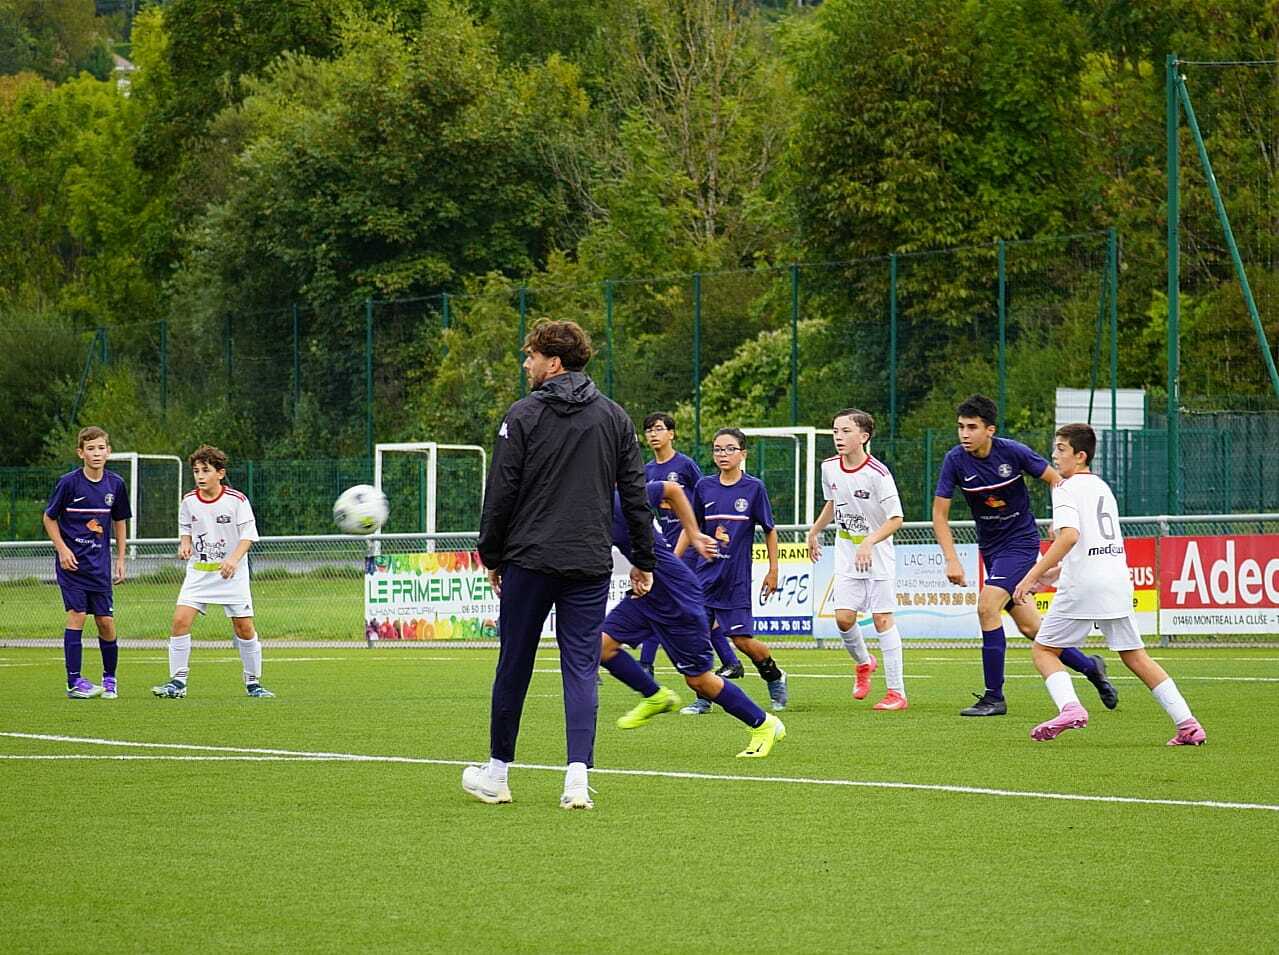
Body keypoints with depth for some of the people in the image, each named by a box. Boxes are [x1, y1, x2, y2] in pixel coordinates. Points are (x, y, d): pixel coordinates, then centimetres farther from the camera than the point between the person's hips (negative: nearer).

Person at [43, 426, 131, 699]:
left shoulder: (115, 484, 2)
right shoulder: (69, 482, -9)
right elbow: (49, 518, 1)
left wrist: (120, 559, 12)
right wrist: (62, 550, -9)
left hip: (99, 564, 3)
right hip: (72, 563, -3)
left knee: (106, 621, 2)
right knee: (77, 615, -11)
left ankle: (109, 679, 19)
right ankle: (74, 682, -8)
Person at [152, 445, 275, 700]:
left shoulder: (237, 500, -10)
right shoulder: (189, 501, 0)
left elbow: (248, 535, -8)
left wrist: (234, 559, -24)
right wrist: (185, 544, -8)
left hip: (231, 573, -2)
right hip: (198, 571, 3)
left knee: (244, 627, -3)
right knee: (181, 620, -12)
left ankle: (253, 682, 14)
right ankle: (178, 682, -6)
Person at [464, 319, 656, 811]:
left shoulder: (523, 415, -4)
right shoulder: (613, 417, 7)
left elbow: (501, 492, -4)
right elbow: (635, 494, 8)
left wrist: (491, 557, 6)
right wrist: (643, 560, 14)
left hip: (529, 562, -2)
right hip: (591, 565, 3)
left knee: (514, 666, 8)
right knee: (582, 669, 2)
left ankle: (497, 772, 18)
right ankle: (578, 775, -11)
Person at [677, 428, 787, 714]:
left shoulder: (754, 487, -4)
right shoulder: (704, 487, 3)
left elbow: (769, 530, 3)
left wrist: (773, 570, 2)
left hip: (737, 578, -3)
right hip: (706, 573, 3)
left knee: (742, 640, -2)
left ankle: (775, 677, 25)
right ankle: (703, 698, 6)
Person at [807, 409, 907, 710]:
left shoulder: (877, 473, -19)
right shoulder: (829, 468, 0)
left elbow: (896, 519, -18)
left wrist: (869, 543, -28)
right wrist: (814, 532, 23)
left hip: (878, 558, -5)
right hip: (846, 559, 5)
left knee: (882, 618, -7)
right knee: (844, 618, -7)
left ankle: (897, 692, -3)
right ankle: (863, 663, 25)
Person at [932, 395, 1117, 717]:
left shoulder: (1013, 452, -15)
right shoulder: (955, 460, -9)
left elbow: (1054, 479, -2)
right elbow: (939, 513, -6)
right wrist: (952, 560, -15)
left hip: (1020, 541, -4)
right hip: (991, 548, 4)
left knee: (987, 606, -22)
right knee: (1029, 627, 6)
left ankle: (994, 696, -14)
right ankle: (1089, 667, 29)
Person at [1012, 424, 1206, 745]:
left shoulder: (1066, 489, -5)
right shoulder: (1102, 487, 21)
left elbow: (1069, 537, -21)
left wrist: (1032, 576, -21)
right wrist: (1049, 575, 30)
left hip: (1083, 586, -7)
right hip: (1118, 579, 7)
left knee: (1043, 649, 6)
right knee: (1135, 656, 11)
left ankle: (1069, 706, -18)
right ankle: (1187, 724, 2)